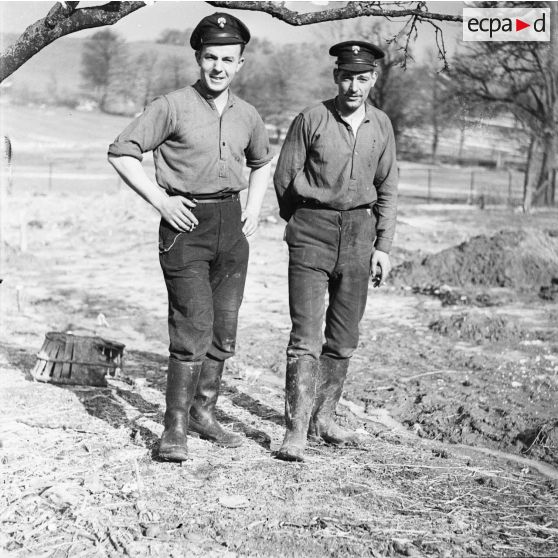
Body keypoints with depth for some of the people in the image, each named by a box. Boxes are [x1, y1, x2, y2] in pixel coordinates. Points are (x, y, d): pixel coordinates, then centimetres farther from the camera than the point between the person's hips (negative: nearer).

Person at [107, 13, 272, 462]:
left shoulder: (248, 117, 9)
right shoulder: (172, 107, -8)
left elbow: (262, 162, 28)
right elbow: (121, 153, -6)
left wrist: (254, 208, 13)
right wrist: (160, 200, -11)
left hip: (231, 225, 6)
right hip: (186, 223, -5)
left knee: (224, 329, 9)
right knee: (193, 328, -10)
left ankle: (203, 413, 24)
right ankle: (175, 428, 0)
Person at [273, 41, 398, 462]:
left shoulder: (381, 125, 6)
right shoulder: (311, 120, -7)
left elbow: (387, 188, 12)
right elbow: (284, 178, 2)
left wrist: (383, 245, 6)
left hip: (359, 233, 4)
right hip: (312, 233, -4)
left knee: (344, 337, 10)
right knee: (306, 336, -9)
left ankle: (323, 417, 24)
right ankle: (296, 430, -6)